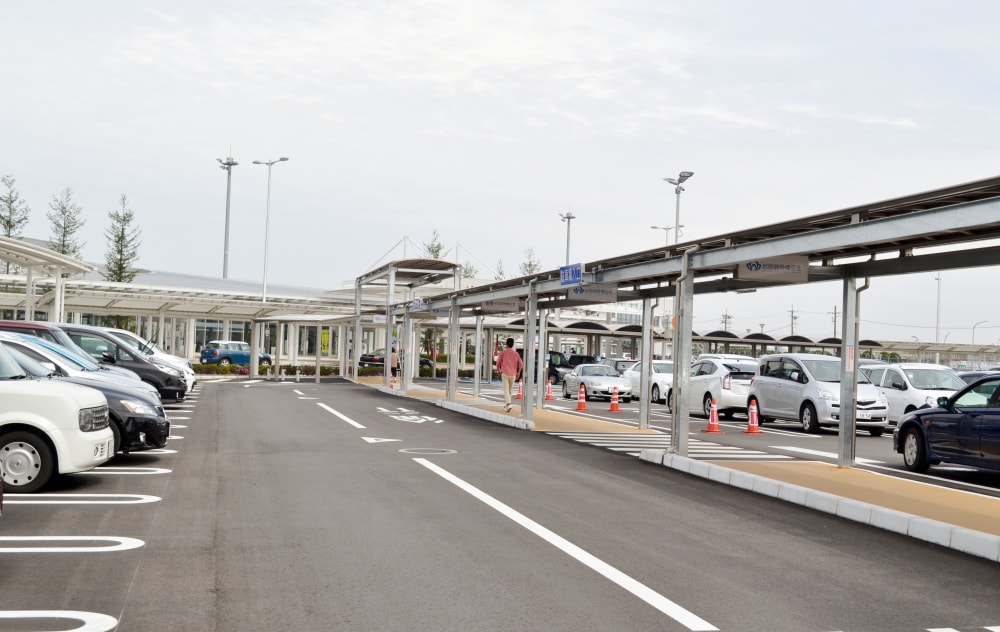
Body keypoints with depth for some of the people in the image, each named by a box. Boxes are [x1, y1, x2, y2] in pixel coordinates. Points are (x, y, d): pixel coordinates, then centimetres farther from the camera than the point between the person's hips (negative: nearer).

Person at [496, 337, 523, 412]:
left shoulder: (503, 352, -3)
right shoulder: (516, 354, 3)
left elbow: (498, 363, 2)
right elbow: (521, 364, -1)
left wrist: (499, 371, 19)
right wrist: (518, 373, 13)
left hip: (505, 374, -3)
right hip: (513, 375, 3)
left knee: (506, 390, -7)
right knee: (510, 390, 18)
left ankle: (508, 404, -26)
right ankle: (506, 404, 28)